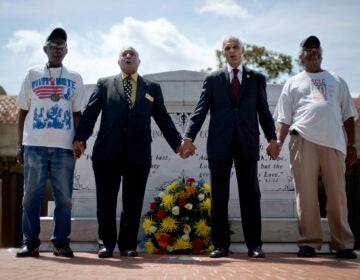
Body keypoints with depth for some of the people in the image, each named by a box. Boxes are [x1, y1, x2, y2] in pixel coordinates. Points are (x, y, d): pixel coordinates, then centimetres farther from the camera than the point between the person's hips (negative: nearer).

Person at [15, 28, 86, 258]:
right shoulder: (33, 75, 11)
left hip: (64, 145, 0)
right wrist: (20, 145, 5)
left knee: (64, 196, 0)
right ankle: (30, 241, 6)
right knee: (32, 194, 0)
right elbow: (23, 112, 10)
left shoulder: (74, 78, 11)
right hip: (34, 144, 0)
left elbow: (77, 113, 11)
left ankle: (61, 242, 6)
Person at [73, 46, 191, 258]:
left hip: (138, 153, 1)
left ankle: (128, 245, 14)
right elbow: (90, 113, 5)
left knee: (133, 203, 4)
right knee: (106, 201, 2)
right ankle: (106, 243, 13)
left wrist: (178, 143, 3)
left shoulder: (152, 88, 16)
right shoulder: (104, 84, 14)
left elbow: (163, 119, 13)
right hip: (107, 152, 0)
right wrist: (80, 138, -8)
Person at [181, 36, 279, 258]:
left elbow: (263, 111, 10)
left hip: (247, 144, 0)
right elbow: (201, 110, 5)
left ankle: (254, 245, 5)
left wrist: (272, 138, -1)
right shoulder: (213, 79, 11)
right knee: (219, 196, 2)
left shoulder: (257, 78, 13)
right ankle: (221, 244, 8)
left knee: (251, 195, 0)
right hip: (220, 144, 0)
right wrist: (189, 137, -7)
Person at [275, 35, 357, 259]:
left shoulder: (337, 81, 22)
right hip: (304, 140, -1)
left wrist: (352, 145, 9)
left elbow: (348, 115, 18)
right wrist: (278, 141, -3)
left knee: (338, 194, -2)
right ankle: (309, 242, 2)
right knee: (306, 194, -4)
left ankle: (343, 244, 4)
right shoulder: (293, 83, 18)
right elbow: (284, 118, 12)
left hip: (333, 142, 1)